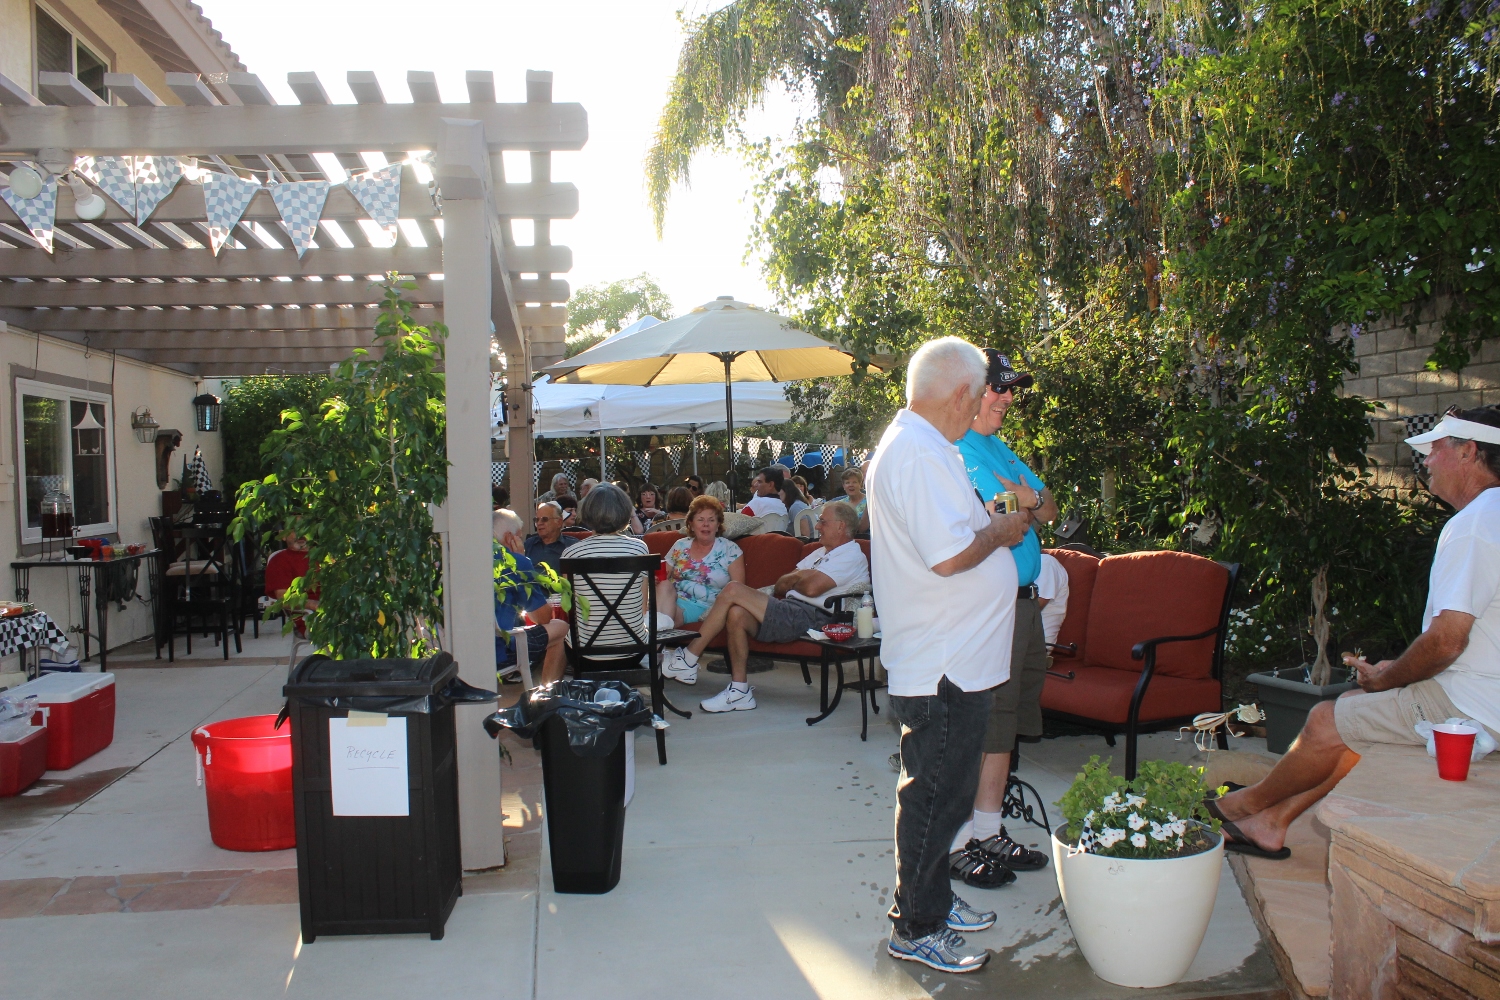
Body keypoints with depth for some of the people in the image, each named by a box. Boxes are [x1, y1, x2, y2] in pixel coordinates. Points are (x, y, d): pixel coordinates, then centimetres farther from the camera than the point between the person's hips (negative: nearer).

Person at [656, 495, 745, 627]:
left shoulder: (730, 549, 5)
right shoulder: (680, 546, 16)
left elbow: (737, 588, 1)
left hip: (705, 608, -3)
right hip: (672, 601, 3)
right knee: (664, 585, -31)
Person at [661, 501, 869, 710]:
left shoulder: (852, 556, -2)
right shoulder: (822, 553, 30)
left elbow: (812, 587, -17)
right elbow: (781, 585, 24)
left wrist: (793, 580, 4)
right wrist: (800, 576, 3)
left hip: (809, 618, -9)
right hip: (791, 609, 9)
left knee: (733, 590, -16)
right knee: (736, 614, -19)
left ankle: (687, 660, -8)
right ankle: (739, 691, -13)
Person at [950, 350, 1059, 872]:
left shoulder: (998, 447, 17)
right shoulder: (952, 451, -14)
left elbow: (1050, 511, 13)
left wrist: (1027, 499, -6)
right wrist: (1026, 506, -5)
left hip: (1022, 600, 10)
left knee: (1009, 718, 15)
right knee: (976, 725, -3)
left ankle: (988, 831, 27)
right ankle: (957, 843, 9)